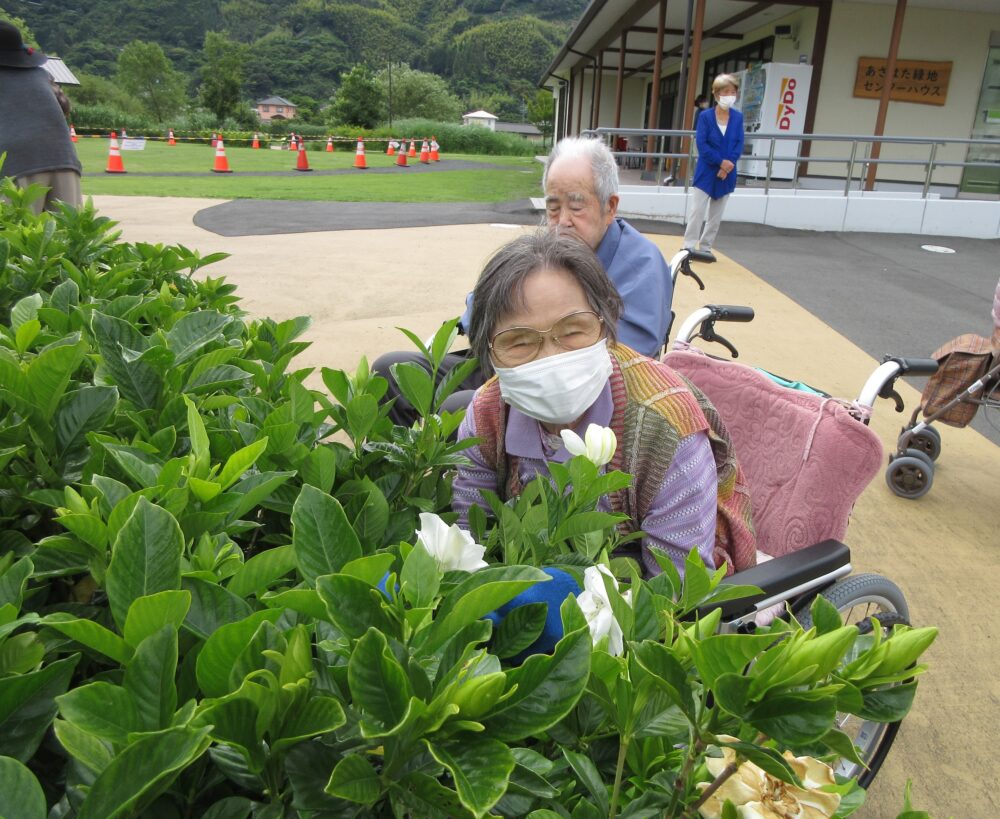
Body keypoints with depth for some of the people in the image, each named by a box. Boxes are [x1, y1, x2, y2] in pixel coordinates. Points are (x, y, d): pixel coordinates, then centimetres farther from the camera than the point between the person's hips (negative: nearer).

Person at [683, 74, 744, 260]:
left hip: (727, 173, 3)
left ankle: (705, 248, 17)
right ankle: (689, 247, 0)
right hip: (706, 172, -3)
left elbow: (739, 145, -1)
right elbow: (701, 145, -12)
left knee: (716, 214, 8)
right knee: (697, 211, -5)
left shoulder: (738, 117, 3)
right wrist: (721, 162, -18)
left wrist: (728, 165, -15)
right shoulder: (705, 116, -6)